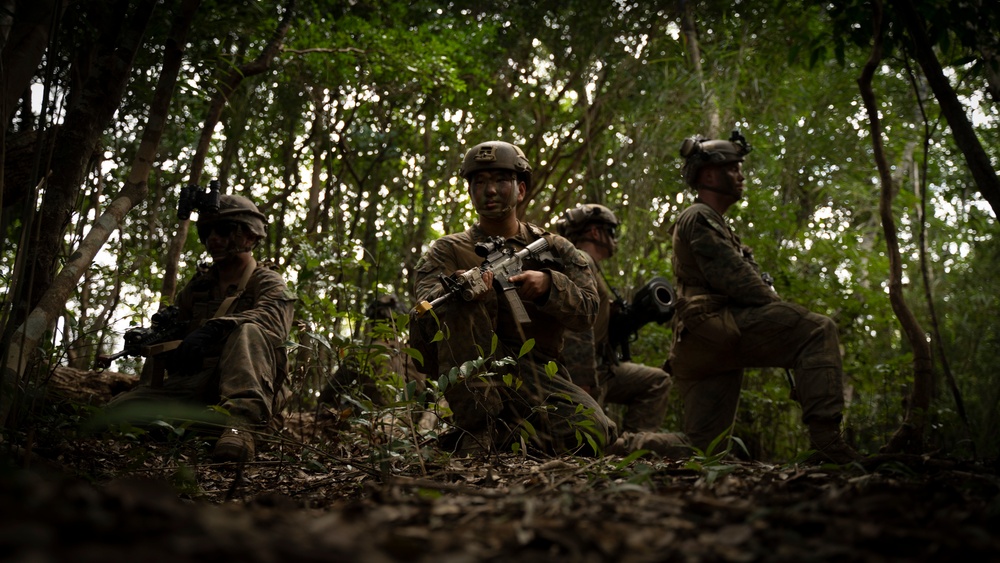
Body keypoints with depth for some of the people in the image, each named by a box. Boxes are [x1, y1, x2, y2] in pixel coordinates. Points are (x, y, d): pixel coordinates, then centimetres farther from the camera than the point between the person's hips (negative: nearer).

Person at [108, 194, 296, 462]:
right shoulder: (200, 284, 22)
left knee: (248, 332, -36)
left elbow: (274, 319, -21)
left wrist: (215, 327, -36)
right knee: (118, 409, -16)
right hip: (192, 383, 5)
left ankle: (240, 425, -52)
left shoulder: (268, 283, 3)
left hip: (241, 386, -5)